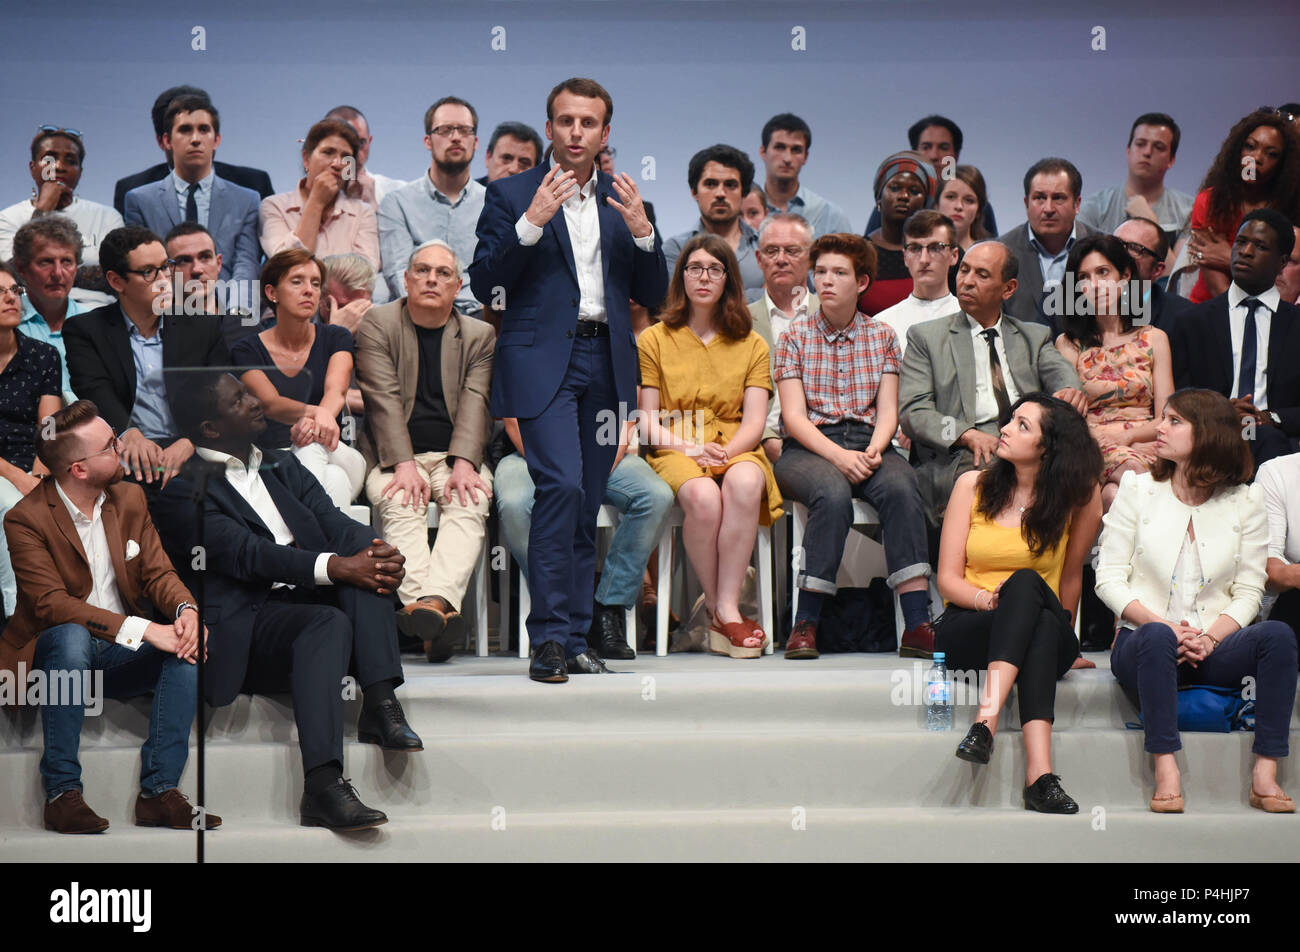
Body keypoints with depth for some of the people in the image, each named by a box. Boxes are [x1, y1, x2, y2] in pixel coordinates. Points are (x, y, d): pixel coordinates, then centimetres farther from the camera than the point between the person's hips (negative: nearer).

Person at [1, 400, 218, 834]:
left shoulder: (129, 498, 6)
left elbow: (158, 571, 4)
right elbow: (50, 603, -23)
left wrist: (186, 609, -22)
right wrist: (143, 629, -33)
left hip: (123, 653, 5)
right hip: (58, 653, -5)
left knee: (190, 646, -23)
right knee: (71, 636, -38)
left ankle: (159, 790, -23)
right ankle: (62, 793, -31)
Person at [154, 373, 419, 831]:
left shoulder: (283, 467, 23)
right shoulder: (185, 492, 0)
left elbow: (335, 523, 10)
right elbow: (246, 554, -14)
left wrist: (380, 552, -15)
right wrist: (336, 567, -27)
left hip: (313, 605, 6)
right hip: (246, 630, -6)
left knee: (361, 544, -19)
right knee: (329, 623, -34)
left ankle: (380, 703, -29)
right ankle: (322, 786, -47)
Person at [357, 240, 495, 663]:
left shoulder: (480, 336, 11)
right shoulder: (377, 324, 5)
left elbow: (475, 403, -2)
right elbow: (384, 401, -7)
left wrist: (464, 464, -20)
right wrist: (404, 465, -20)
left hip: (456, 456, 1)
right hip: (393, 456, -1)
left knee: (470, 502, -31)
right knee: (400, 506, -33)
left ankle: (435, 599, -51)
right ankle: (429, 609, -51)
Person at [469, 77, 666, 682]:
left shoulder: (621, 200, 16)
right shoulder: (512, 195, 6)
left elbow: (653, 296, 13)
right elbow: (483, 280, -4)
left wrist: (642, 232, -4)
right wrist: (531, 222, -15)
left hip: (605, 361, 4)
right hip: (542, 359, -4)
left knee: (587, 503, 5)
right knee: (561, 485, -19)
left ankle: (575, 638, 11)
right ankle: (549, 638, -16)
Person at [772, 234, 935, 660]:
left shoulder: (883, 336, 15)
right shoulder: (795, 337, 8)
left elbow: (888, 411, 7)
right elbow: (794, 416, -2)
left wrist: (873, 450, -16)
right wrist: (839, 456, -18)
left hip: (868, 444, 2)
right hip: (809, 448, -2)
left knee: (901, 488, -33)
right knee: (833, 494, -37)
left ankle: (917, 625, -39)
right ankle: (805, 624, -32)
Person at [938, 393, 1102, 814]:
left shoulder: (1077, 496, 1)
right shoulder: (972, 485, 4)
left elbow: (1071, 574, 12)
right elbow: (948, 580, 1)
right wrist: (987, 599, -17)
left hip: (1044, 631, 0)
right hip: (966, 629, 0)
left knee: (1026, 584, -35)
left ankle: (987, 720, -51)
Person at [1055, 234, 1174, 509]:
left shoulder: (1154, 339, 18)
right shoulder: (1068, 344, 15)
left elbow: (1166, 420, 9)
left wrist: (1124, 436, -11)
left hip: (1145, 445, 1)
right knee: (1132, 468, -39)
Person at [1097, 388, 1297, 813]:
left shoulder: (1245, 502, 8)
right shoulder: (1137, 490, 8)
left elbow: (1248, 592, 4)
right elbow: (1109, 579, 1)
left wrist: (1210, 638, -16)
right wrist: (1162, 625, -15)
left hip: (1212, 649, 1)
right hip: (1142, 644, -1)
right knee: (1157, 637, -37)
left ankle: (1265, 775, -29)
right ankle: (1166, 772, -39)